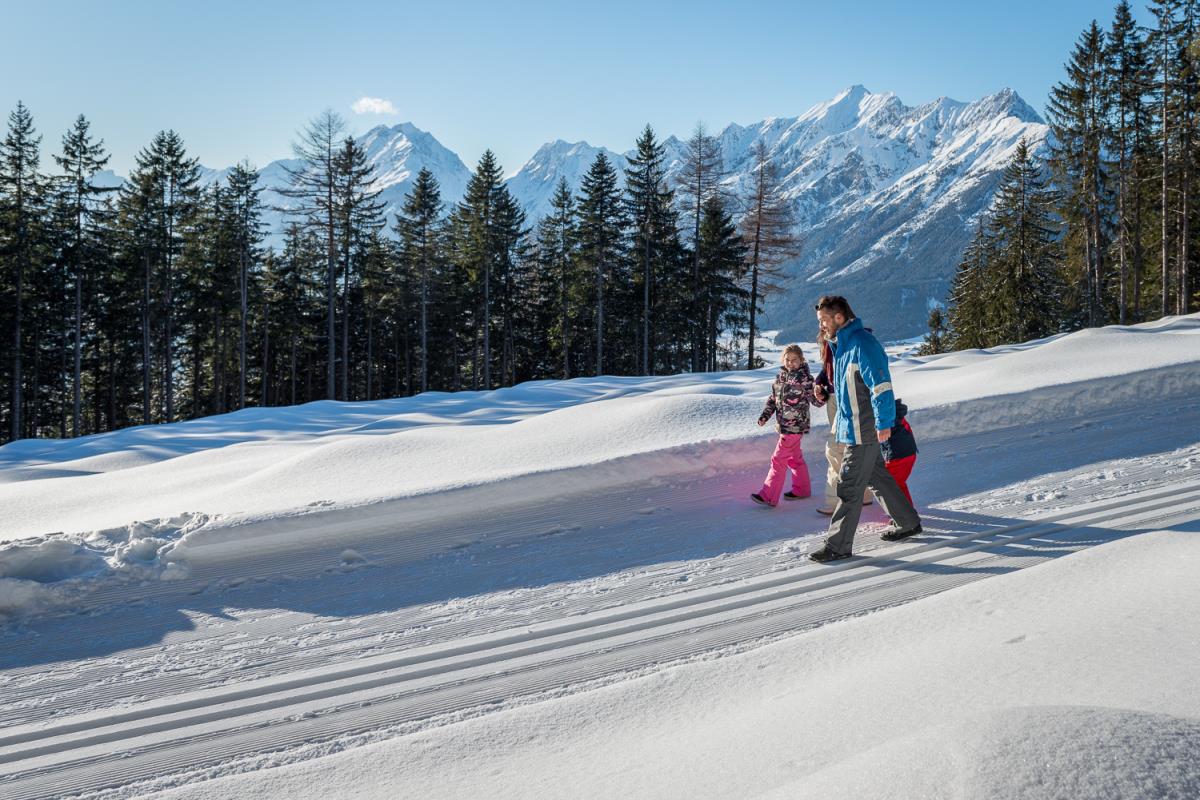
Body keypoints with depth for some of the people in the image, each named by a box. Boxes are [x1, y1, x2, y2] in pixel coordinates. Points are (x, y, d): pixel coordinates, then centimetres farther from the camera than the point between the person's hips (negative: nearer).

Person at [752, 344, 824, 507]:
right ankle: (801, 489, 34)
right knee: (794, 458, 19)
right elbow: (773, 399, 16)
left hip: (795, 426, -7)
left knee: (779, 459, -8)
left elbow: (816, 401, -13)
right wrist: (765, 416, 6)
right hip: (784, 425, 7)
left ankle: (769, 496, -5)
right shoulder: (780, 376, 8)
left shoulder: (804, 378, -12)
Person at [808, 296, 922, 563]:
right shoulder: (842, 345, 13)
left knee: (848, 487, -6)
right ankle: (907, 523, 32)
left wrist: (883, 423, -24)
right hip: (853, 428, 10)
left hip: (863, 431, -10)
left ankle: (838, 545, -1)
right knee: (877, 478, 19)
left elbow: (881, 386, -23)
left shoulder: (862, 344, -19)